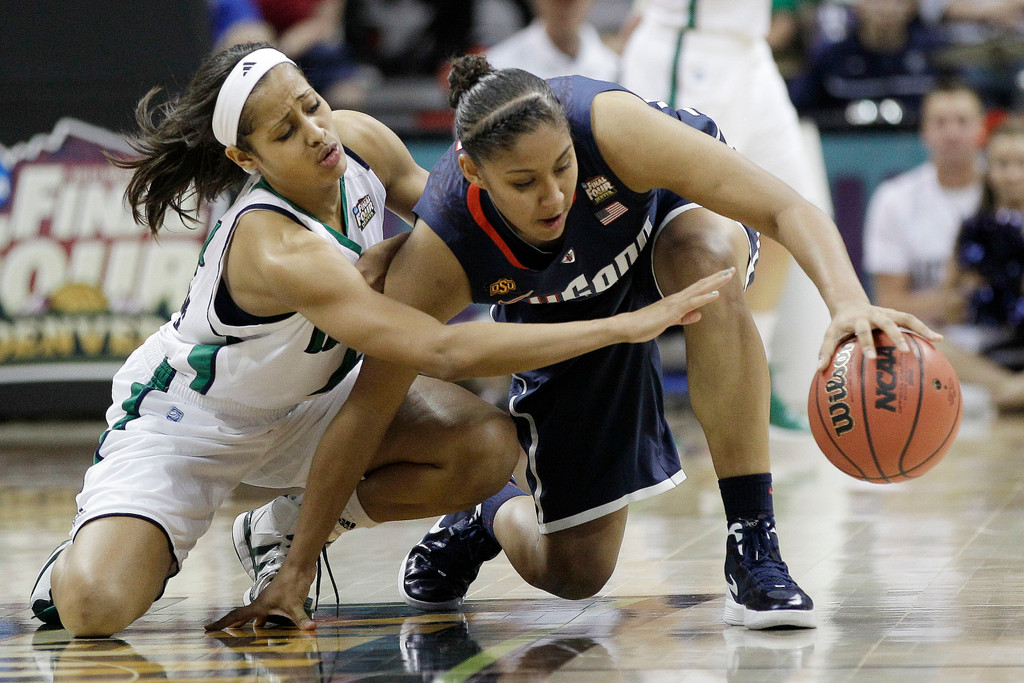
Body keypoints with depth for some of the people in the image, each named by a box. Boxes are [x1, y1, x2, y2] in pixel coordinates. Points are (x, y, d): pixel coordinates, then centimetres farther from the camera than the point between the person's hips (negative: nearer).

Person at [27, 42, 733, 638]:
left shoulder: (362, 140, -18)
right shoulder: (278, 251, -40)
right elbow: (445, 352, -46)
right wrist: (627, 324, -47)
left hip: (311, 392, 7)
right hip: (184, 424, -7)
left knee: (487, 445, -19)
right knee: (94, 608, -29)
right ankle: (87, 554, 10)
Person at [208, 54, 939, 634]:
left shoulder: (610, 126, -40)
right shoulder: (438, 254, -36)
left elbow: (787, 208, -41)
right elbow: (364, 411, -27)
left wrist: (849, 302, -59)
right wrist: (298, 568, -26)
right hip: (567, 314, 1)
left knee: (710, 269, -41)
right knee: (572, 573, 0)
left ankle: (753, 547, -32)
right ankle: (488, 519, 38)